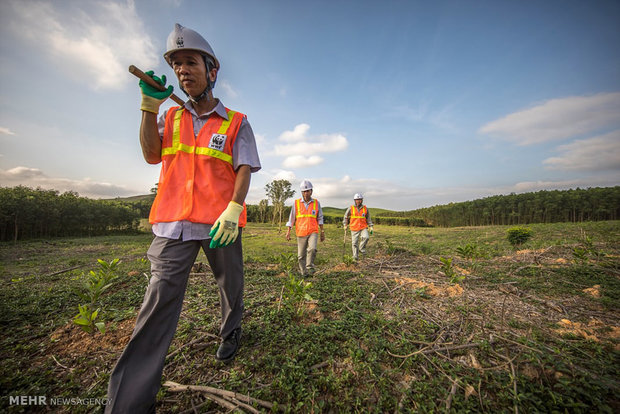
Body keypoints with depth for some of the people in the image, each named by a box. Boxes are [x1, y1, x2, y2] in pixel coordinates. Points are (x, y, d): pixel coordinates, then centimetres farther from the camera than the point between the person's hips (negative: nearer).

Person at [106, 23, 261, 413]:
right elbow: (151, 154, 5)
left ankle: (231, 331, 40)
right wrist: (150, 105, -1)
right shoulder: (170, 116, 18)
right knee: (159, 301, -1)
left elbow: (244, 170, -5)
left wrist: (233, 209, -19)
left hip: (221, 221, -2)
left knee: (230, 284, 13)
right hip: (174, 221, 3)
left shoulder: (236, 122, 6)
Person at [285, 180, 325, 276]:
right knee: (301, 255, 6)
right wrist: (288, 231, -1)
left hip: (313, 232, 0)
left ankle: (310, 267, -4)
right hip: (301, 232, 1)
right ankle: (303, 272, 23)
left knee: (312, 249, -23)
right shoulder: (296, 203, 1)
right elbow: (291, 218, 4)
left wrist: (322, 232, 7)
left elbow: (320, 218, 8)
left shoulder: (316, 203, 3)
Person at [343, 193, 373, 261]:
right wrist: (345, 225, 2)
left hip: (363, 228, 1)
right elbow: (346, 217, 10)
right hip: (354, 229, -1)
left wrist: (371, 227, 3)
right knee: (354, 243, 2)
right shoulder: (351, 208, -2)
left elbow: (368, 219, 11)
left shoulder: (365, 209, 3)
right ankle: (355, 256, 18)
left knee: (366, 237, -25)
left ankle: (361, 248, 1)